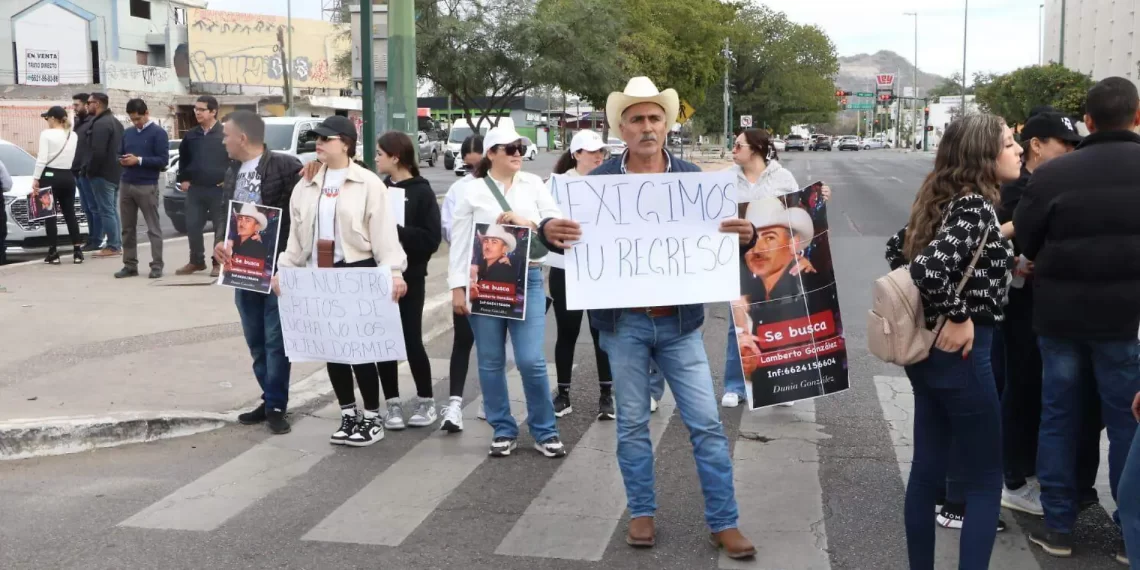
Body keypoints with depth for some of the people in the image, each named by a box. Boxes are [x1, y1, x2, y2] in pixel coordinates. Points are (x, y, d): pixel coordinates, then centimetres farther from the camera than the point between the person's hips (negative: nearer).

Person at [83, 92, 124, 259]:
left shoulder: (100, 124, -17)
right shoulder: (115, 122, 17)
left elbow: (98, 152, -24)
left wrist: (90, 170, -13)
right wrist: (117, 166, 17)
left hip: (102, 174, -10)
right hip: (115, 172, 10)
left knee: (106, 211, -7)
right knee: (113, 210, 13)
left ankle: (112, 247, -7)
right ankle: (117, 245, 16)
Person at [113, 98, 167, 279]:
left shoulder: (158, 132, -4)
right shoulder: (127, 133, 15)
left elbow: (163, 160, -10)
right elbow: (120, 154, 21)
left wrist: (139, 160, -17)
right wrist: (122, 160, -2)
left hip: (147, 186, -6)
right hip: (126, 185, 6)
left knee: (153, 228, -2)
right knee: (128, 228, 8)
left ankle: (157, 266, 0)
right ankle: (130, 265, 15)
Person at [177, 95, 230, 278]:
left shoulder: (225, 134, -7)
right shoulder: (191, 135, 9)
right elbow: (183, 158, 21)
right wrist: (183, 179, 12)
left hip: (219, 189, -5)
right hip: (195, 189, 5)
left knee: (221, 228, 1)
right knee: (192, 226, 6)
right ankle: (196, 261, 19)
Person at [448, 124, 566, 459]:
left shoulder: (533, 185, 7)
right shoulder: (472, 190, 2)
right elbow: (459, 242, 1)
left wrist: (527, 223, -14)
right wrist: (457, 287, -4)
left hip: (527, 279, 0)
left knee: (531, 361, -5)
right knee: (491, 362, 7)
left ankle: (545, 431, 11)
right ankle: (503, 431, 21)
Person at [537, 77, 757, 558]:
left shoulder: (693, 178, 2)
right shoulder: (598, 181, -2)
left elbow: (719, 237, 3)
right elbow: (567, 232, -3)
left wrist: (745, 236, -20)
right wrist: (549, 231, -27)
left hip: (680, 322, 1)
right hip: (623, 322, 0)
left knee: (706, 424, 3)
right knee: (632, 424, 10)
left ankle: (723, 522, 13)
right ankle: (642, 513, 25)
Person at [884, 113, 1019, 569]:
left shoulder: (941, 199, 7)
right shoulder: (975, 205, -19)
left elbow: (898, 248, 17)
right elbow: (931, 267, -33)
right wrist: (956, 320, -19)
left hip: (926, 351, 9)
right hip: (959, 353, -9)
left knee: (927, 470, 16)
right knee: (985, 482, 3)